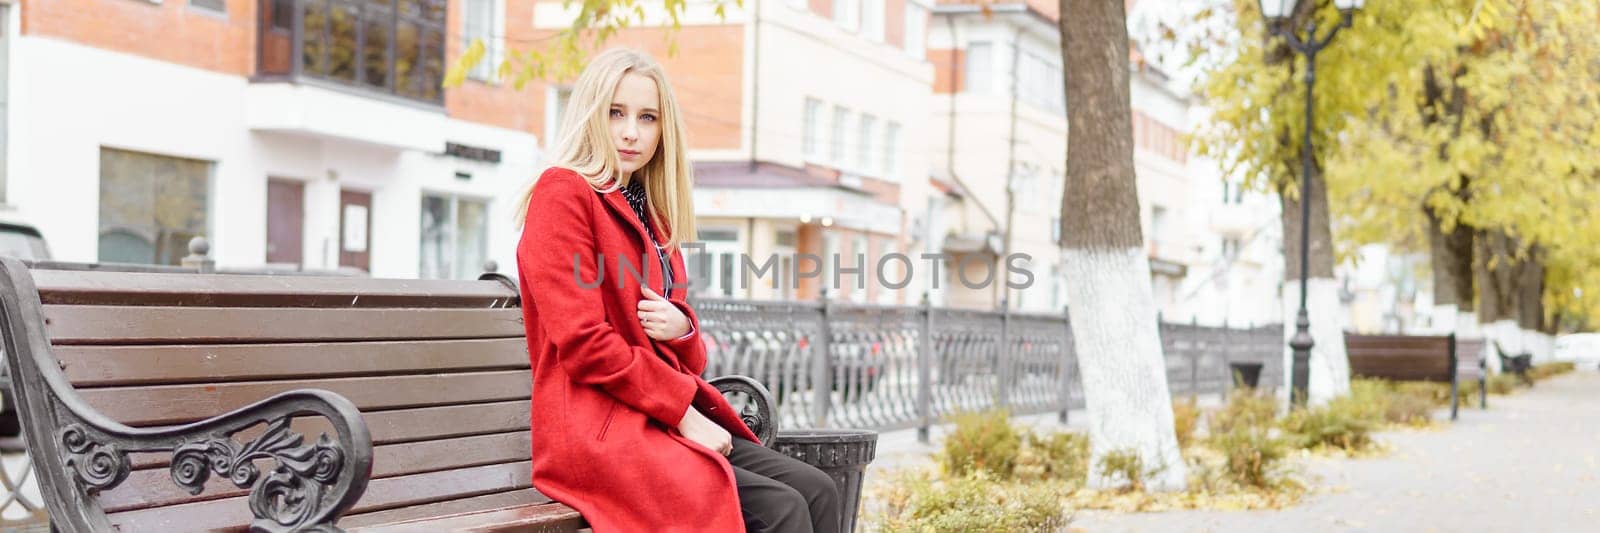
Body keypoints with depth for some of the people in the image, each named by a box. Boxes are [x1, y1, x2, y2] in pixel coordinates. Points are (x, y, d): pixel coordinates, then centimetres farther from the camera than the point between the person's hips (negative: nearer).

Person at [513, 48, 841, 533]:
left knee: (816, 490, -12)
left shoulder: (650, 215, 20)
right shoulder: (562, 194, -6)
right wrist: (683, 411, -14)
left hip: (667, 418, 8)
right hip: (597, 430, -8)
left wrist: (680, 329, -2)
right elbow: (584, 343, -14)